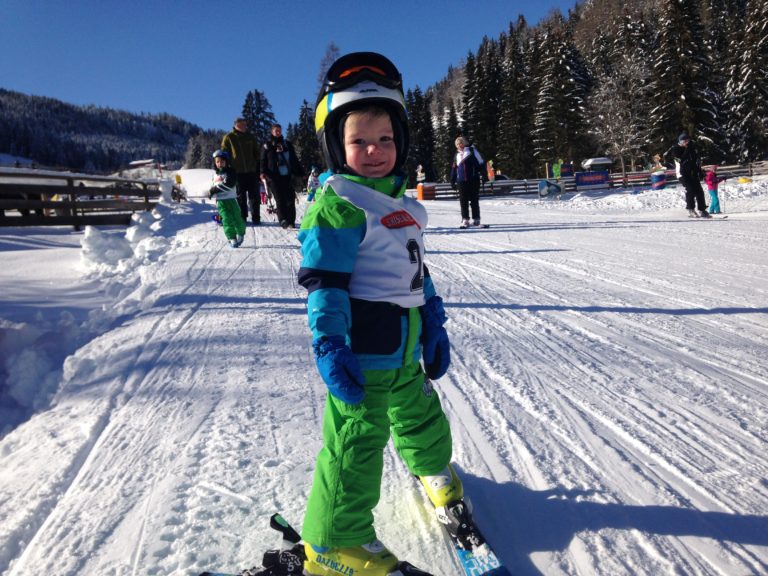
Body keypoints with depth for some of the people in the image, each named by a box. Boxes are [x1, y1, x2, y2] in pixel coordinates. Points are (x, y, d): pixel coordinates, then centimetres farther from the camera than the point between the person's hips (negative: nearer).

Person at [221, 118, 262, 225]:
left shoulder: (251, 137, 11)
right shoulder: (229, 137, 3)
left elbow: (256, 154, 16)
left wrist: (259, 169, 10)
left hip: (252, 171, 2)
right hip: (237, 172, -2)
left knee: (254, 196, 2)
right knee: (240, 197, 4)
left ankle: (256, 218, 9)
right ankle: (242, 218, 11)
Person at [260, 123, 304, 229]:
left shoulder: (287, 144, 17)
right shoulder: (267, 145, 9)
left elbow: (294, 160, 19)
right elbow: (263, 161, 5)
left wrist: (300, 172, 13)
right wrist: (263, 172, -10)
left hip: (287, 176, 3)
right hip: (274, 177, -3)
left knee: (290, 198, -2)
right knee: (280, 199, -8)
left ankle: (291, 221, 3)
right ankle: (284, 221, -13)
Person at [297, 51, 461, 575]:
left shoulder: (403, 203, 13)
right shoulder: (336, 205, -14)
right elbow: (324, 282, -19)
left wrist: (434, 325, 19)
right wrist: (328, 346, -25)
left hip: (405, 349, 9)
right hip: (361, 354, -8)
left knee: (420, 414, 27)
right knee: (357, 441, 0)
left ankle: (435, 469, 57)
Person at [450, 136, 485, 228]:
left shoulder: (472, 151, -1)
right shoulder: (457, 155, 14)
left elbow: (480, 163, -4)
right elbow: (454, 168, 19)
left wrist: (483, 175, -9)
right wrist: (452, 181, 17)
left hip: (473, 180, -4)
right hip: (461, 181, 4)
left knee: (474, 201, 3)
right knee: (463, 201, 1)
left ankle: (476, 219, 11)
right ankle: (465, 220, 5)